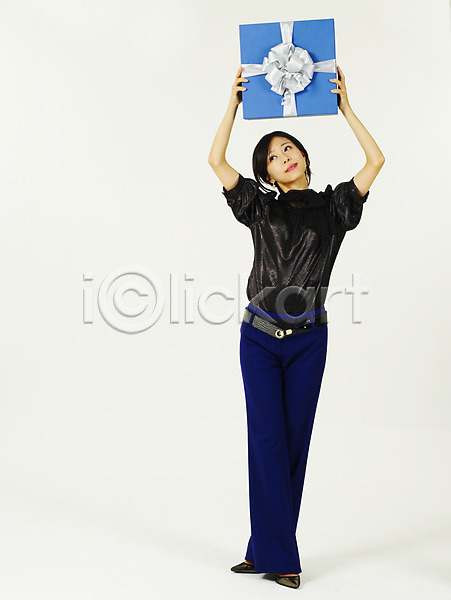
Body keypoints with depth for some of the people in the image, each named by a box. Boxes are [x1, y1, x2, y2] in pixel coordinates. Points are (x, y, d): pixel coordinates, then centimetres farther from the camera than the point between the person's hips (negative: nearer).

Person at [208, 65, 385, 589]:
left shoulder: (331, 206, 8)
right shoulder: (259, 206, 8)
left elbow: (375, 161, -1)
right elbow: (216, 161, 2)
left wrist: (344, 108, -1)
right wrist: (234, 105, -1)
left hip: (308, 338, 0)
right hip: (260, 335, 0)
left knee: (295, 440, 3)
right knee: (267, 440, -3)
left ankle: (267, 549, 14)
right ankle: (280, 557, 4)